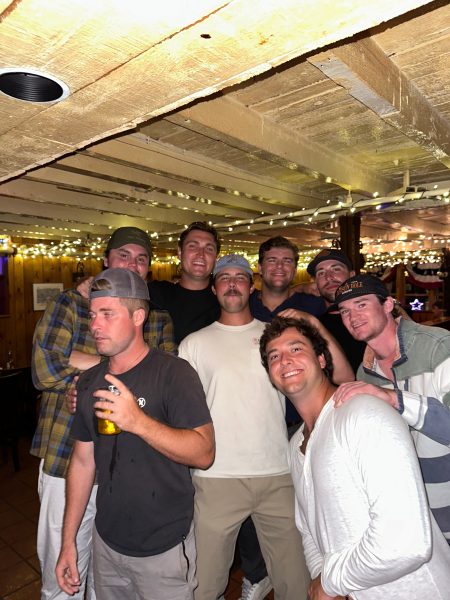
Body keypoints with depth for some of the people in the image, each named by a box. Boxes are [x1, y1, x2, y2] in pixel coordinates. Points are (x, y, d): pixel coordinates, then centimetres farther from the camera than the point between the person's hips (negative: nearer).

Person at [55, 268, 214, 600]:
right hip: (106, 541, 5)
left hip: (164, 547, -5)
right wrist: (68, 541, 6)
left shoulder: (173, 372, -19)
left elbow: (204, 453, -24)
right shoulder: (90, 381, -1)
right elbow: (83, 460, 5)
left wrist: (138, 422, -37)